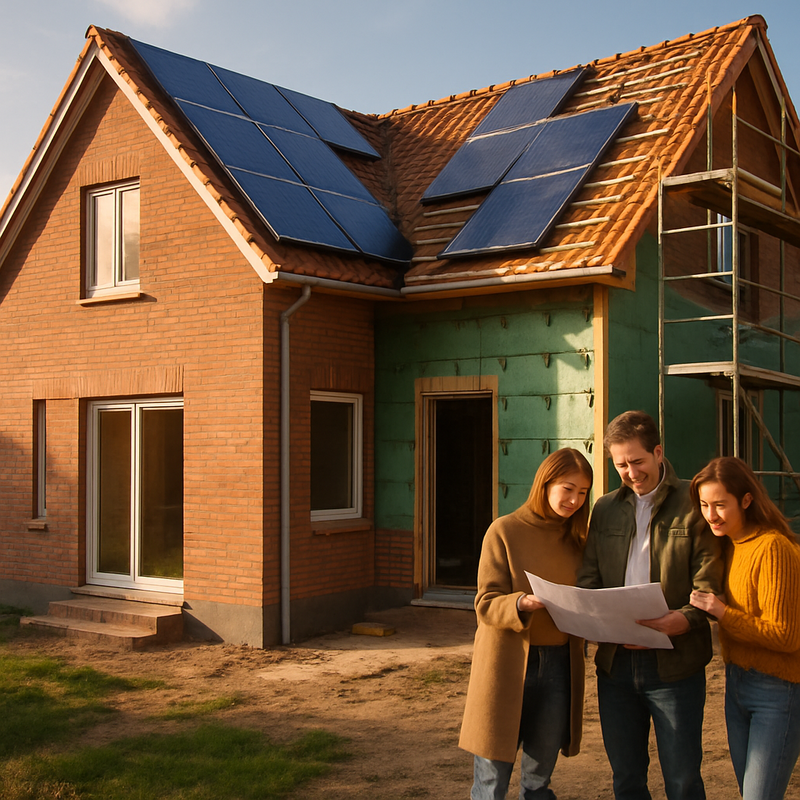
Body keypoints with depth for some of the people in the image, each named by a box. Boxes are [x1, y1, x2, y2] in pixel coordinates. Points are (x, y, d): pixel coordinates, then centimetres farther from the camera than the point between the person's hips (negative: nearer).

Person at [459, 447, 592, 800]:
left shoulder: (575, 539, 10)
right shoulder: (504, 531, -5)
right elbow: (485, 605, -10)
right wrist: (522, 603, -29)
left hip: (557, 666, 5)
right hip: (507, 665, -4)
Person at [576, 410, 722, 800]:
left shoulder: (694, 504, -4)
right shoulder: (605, 509, 11)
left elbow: (709, 585, -8)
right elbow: (589, 577, 10)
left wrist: (684, 619, -27)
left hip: (674, 663, -4)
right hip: (615, 662, 4)